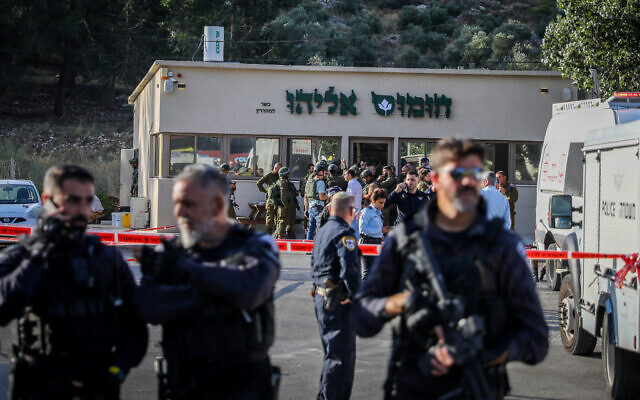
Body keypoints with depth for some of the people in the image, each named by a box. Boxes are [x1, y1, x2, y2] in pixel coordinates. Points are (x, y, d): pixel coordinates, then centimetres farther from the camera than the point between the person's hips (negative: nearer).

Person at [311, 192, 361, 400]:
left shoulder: (323, 230, 13)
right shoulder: (344, 233, -16)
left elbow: (314, 262, 22)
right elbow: (349, 268, -27)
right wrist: (356, 295, -17)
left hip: (321, 296, 10)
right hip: (338, 301, -10)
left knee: (332, 352, 20)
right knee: (342, 355, -5)